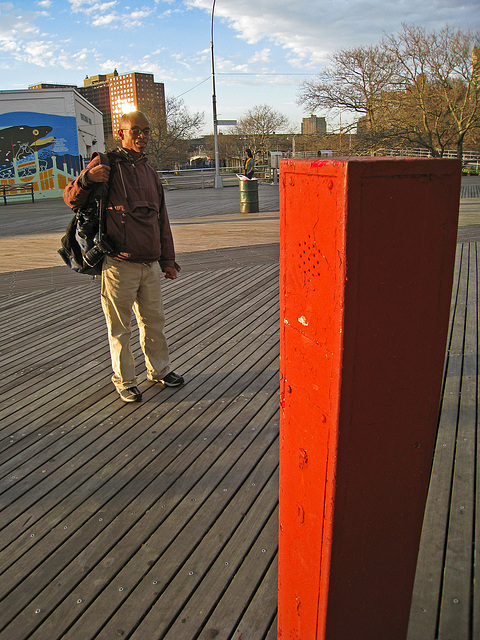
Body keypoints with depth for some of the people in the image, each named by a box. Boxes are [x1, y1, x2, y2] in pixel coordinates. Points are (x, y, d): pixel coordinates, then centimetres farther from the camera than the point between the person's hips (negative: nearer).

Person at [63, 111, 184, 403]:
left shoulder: (150, 172, 17)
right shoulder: (107, 164, -2)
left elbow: (161, 219, 20)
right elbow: (72, 200, -2)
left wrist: (167, 259, 19)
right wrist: (87, 178, -23)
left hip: (151, 264, 6)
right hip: (119, 265, -5)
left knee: (154, 320, 16)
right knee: (120, 326, 4)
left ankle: (160, 370, 32)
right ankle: (124, 380, 19)